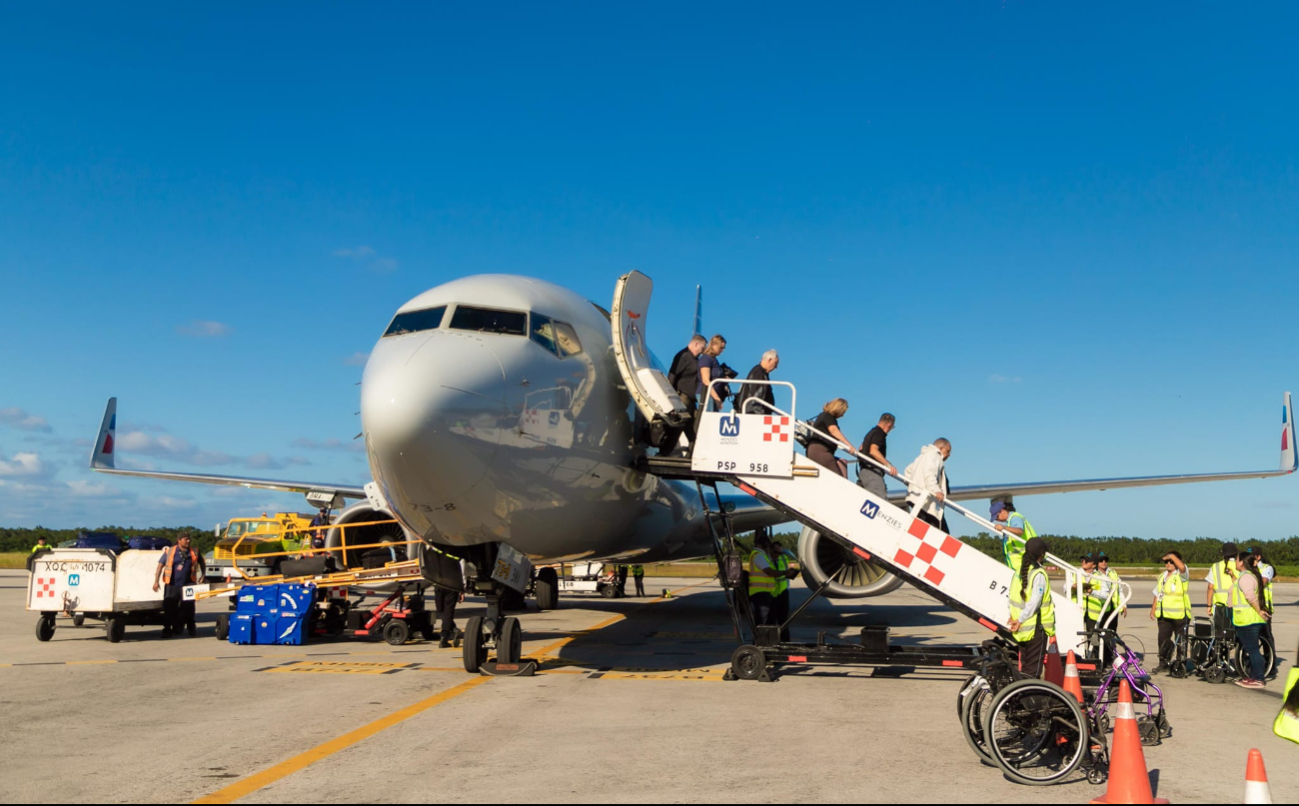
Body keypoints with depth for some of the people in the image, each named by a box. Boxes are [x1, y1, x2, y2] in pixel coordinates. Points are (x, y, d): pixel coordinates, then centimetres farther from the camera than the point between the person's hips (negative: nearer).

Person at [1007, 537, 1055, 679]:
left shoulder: (1020, 571, 9)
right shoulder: (1039, 574, -15)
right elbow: (1034, 602, -20)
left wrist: (1015, 616, 11)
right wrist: (1020, 620, -14)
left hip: (1022, 629, 7)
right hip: (1036, 628, -7)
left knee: (1024, 666, 16)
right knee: (1033, 669, -3)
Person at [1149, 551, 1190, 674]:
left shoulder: (1181, 575, -4)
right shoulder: (1162, 576, 17)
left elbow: (1182, 567, -30)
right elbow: (1157, 595, 20)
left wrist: (1172, 556, -19)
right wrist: (1153, 610, 15)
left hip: (1179, 614, -6)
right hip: (1164, 614, 6)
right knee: (1163, 639, 6)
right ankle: (1163, 664, 14)